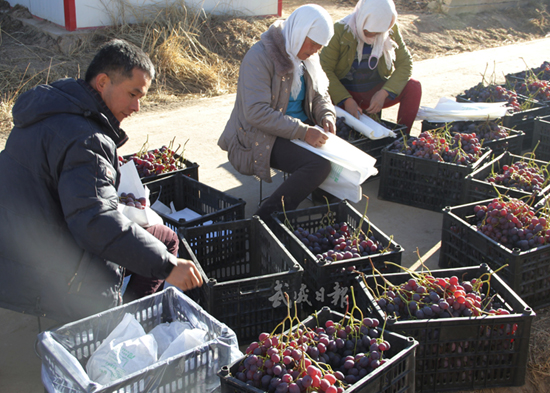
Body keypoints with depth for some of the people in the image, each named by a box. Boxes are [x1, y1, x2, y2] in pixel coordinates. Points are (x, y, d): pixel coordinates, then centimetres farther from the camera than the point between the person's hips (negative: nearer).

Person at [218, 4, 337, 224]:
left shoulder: (306, 58, 9)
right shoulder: (260, 57, -18)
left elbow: (320, 95, 19)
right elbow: (256, 112, -26)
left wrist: (327, 115, -5)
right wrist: (302, 132, -30)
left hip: (298, 129, 8)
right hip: (260, 138, -8)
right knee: (319, 165, -29)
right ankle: (266, 220, -23)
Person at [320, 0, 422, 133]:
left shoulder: (391, 30, -7)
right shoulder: (340, 30, -15)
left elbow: (405, 63, -8)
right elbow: (325, 69, -17)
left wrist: (384, 93, -23)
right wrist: (346, 100, -28)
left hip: (376, 92, 3)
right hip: (346, 91, -3)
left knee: (414, 87, -22)